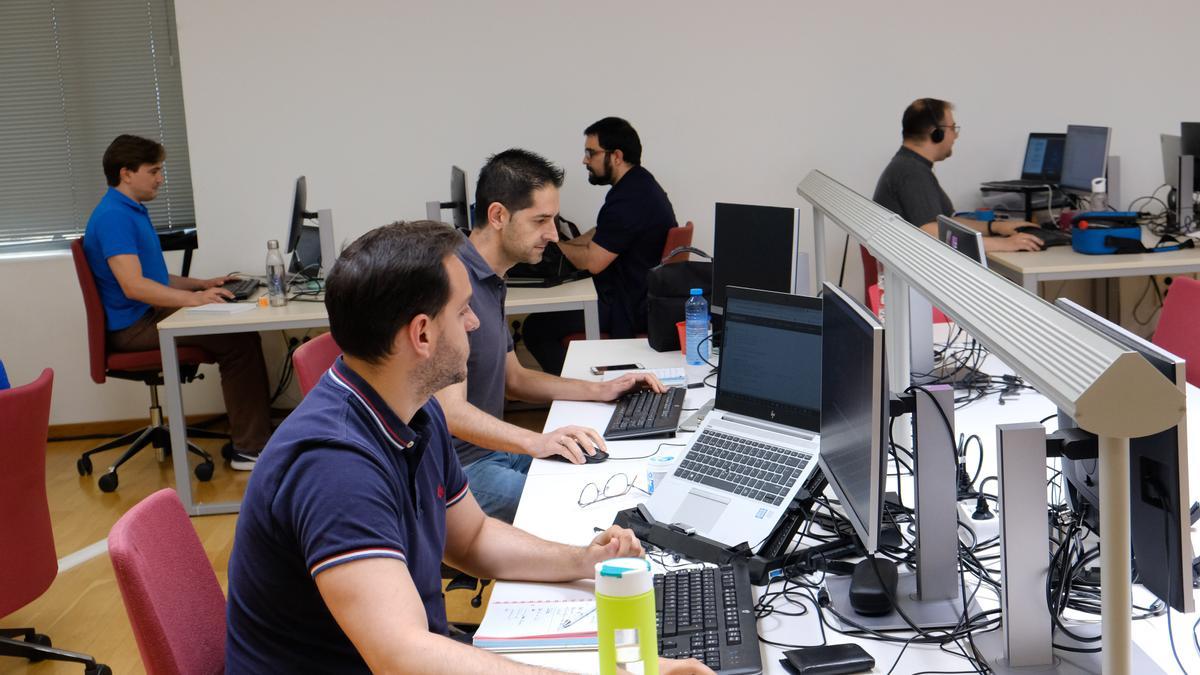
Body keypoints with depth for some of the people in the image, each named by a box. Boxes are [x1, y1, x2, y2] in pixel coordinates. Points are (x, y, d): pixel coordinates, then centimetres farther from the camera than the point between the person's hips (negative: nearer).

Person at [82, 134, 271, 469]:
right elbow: (133, 286, -26)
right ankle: (248, 450, -18)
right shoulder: (113, 216, -16)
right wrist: (193, 298, -31)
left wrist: (203, 284, 16)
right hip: (134, 326, -10)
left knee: (242, 333, 0)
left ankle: (258, 437, -1)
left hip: (151, 316, 10)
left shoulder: (134, 212, 19)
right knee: (237, 341, -21)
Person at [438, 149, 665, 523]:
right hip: (460, 467, -10)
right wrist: (535, 441, -39)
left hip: (494, 448, 10)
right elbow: (451, 412, -27)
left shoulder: (490, 281, 13)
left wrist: (601, 390, 13)